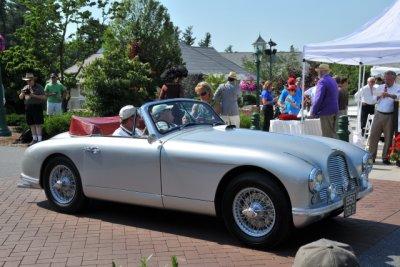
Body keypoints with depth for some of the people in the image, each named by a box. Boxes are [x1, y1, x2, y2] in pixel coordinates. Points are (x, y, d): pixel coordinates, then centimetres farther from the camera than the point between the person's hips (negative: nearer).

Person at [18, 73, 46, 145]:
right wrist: (22, 93, -6)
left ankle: (39, 140, -6)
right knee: (31, 124, 9)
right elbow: (20, 97, 16)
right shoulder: (26, 87, 15)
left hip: (37, 107, -6)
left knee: (38, 124, -8)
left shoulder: (39, 87, -1)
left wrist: (34, 96, -18)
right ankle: (34, 139, 17)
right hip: (28, 107, 6)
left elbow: (44, 97, -8)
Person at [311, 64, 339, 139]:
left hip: (326, 112, -9)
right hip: (334, 110, 9)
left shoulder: (322, 81, -15)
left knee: (327, 135, -5)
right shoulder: (333, 81, 14)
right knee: (333, 133, 15)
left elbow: (318, 98, -20)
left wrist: (313, 112, -13)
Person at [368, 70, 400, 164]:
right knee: (373, 135, 2)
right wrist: (379, 96, -5)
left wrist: (389, 95, -35)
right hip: (378, 114, 3)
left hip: (390, 116, -3)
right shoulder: (379, 88, 14)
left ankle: (385, 157, 15)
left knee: (388, 138, 4)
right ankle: (371, 156, 11)